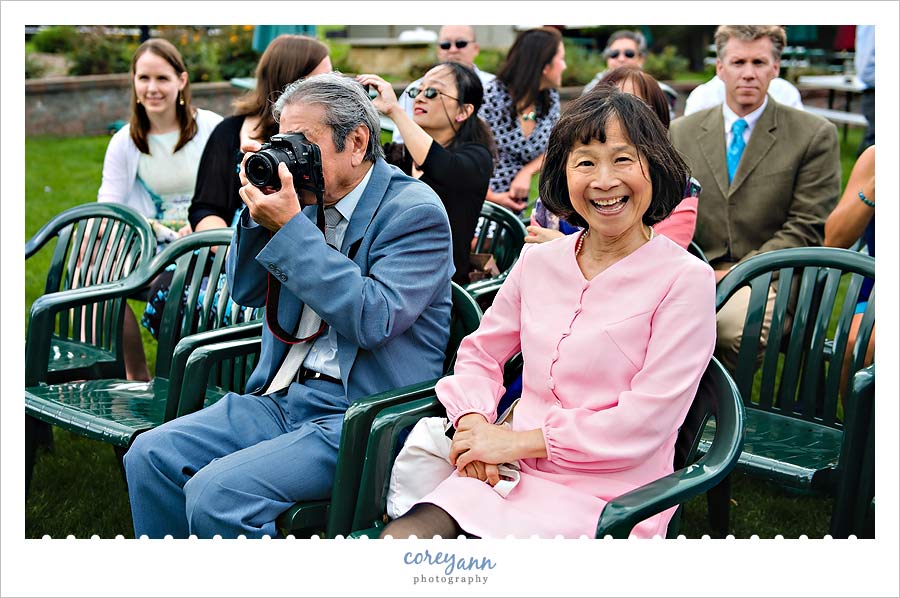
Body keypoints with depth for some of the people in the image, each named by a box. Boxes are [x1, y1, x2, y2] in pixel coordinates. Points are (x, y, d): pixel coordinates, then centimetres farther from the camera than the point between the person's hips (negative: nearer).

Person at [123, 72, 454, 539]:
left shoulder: (416, 211, -10)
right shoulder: (308, 199, 10)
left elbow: (373, 320, -23)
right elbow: (245, 291, 15)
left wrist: (290, 228, -21)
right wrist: (259, 212, -1)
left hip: (360, 417, -7)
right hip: (282, 396, 7)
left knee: (216, 492, -24)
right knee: (151, 455, -6)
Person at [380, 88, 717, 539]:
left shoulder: (685, 278, -6)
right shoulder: (538, 262, 10)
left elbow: (645, 422, -13)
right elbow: (480, 353, 19)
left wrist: (516, 441, -12)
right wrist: (472, 424, -3)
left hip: (605, 497, -4)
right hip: (511, 472, 4)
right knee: (397, 538, -22)